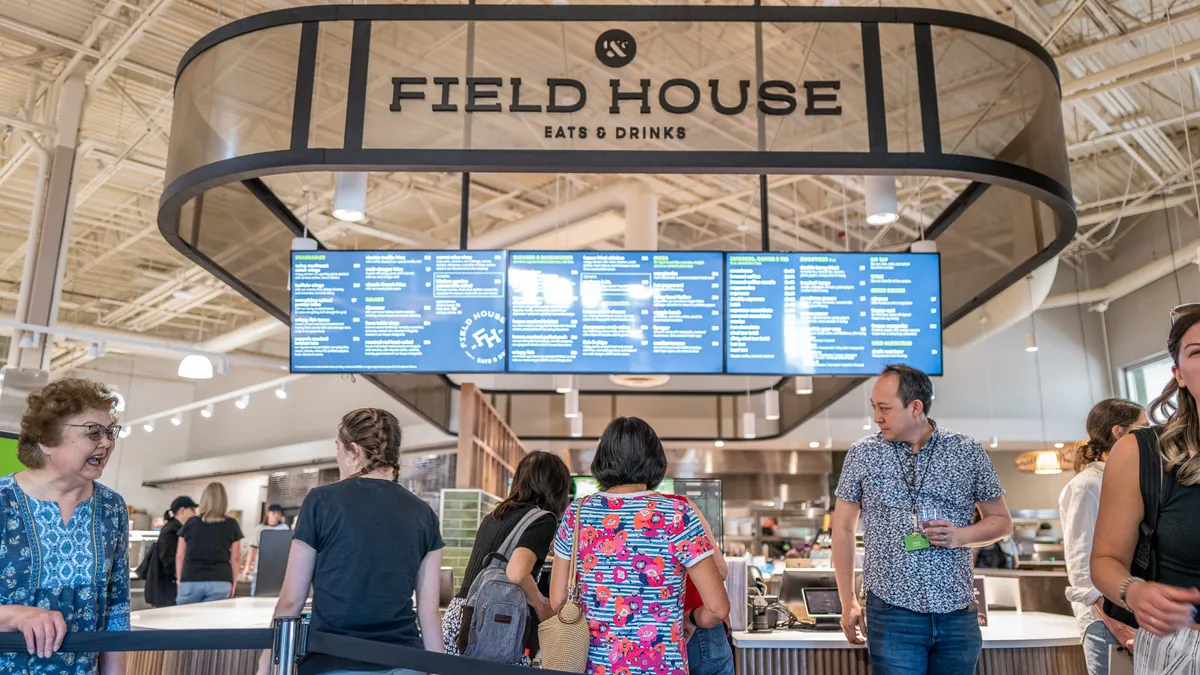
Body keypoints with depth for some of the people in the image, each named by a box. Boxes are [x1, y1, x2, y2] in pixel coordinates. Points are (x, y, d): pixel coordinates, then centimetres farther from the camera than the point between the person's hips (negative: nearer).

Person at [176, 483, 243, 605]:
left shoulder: (191, 523, 7)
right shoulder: (232, 525, 4)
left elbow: (180, 556, 12)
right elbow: (235, 558, 8)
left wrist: (179, 581, 21)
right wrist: (233, 583, 16)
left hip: (191, 581, 1)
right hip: (219, 582, -1)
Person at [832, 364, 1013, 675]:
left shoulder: (968, 451, 2)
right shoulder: (862, 454, 1)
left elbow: (1002, 521, 11)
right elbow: (843, 528, 7)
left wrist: (961, 536, -10)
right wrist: (848, 603, 5)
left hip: (958, 614, 1)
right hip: (891, 614, -1)